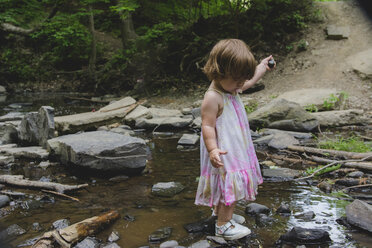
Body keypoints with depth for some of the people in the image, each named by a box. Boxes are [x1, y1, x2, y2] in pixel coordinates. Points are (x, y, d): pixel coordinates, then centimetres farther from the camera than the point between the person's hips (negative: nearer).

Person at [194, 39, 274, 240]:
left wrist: (262, 67, 33)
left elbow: (249, 82, 26)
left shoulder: (231, 87, 5)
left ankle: (221, 211, 38)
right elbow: (207, 126, -26)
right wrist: (212, 149, -35)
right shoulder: (213, 98, -25)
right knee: (231, 186, -2)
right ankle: (223, 225, 12)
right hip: (224, 153, -10)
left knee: (233, 186, 20)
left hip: (237, 150, 10)